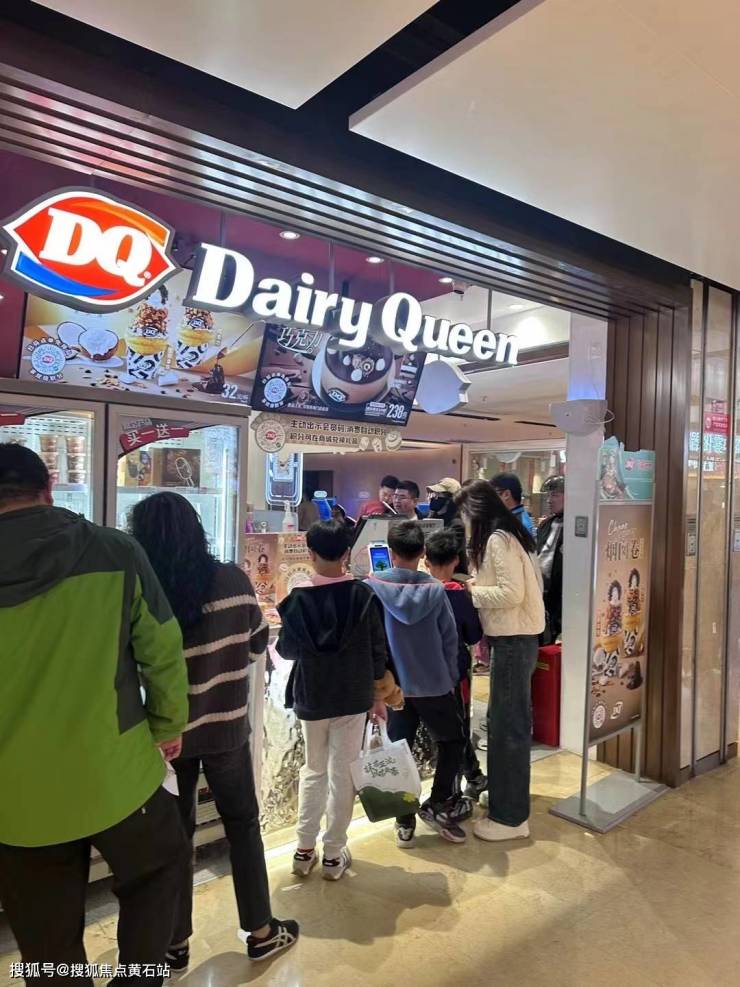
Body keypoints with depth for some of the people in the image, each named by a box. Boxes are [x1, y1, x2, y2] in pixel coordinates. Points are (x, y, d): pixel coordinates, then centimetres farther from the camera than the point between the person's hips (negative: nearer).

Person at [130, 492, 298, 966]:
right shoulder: (234, 580, -13)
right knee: (243, 823, 19)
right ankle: (261, 932, 32)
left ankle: (175, 941, 34)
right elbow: (258, 641, 1)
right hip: (227, 727, 1)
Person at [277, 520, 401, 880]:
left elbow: (286, 649, -1)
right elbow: (378, 650, -6)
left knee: (313, 771, 20)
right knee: (342, 774, 11)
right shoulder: (364, 594, -13)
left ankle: (304, 850, 25)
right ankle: (334, 854, 21)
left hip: (311, 698, 1)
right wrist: (379, 690, 8)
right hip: (353, 698, -1)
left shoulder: (299, 598, -13)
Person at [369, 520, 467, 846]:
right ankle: (437, 804, 16)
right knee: (453, 740, 21)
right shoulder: (434, 589, -7)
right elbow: (450, 637, -2)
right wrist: (450, 678, 11)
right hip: (433, 684, 0)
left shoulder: (373, 586, -8)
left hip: (393, 684, 1)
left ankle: (404, 822, 18)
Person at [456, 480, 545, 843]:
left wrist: (470, 592, -13)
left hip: (513, 641, -10)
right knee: (506, 721, 19)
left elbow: (512, 593, -23)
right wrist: (476, 584, 6)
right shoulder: (510, 536, 14)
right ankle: (504, 794, 34)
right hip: (515, 638, 10)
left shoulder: (497, 540, -16)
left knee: (507, 725, -1)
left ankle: (511, 817, 11)